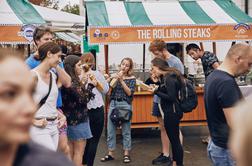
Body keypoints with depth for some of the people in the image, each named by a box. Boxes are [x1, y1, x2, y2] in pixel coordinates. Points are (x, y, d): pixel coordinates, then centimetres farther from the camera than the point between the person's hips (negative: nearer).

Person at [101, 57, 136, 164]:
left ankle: (126, 154, 14)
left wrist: (121, 80, -13)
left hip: (125, 105, -3)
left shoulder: (131, 78, 2)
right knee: (110, 130, 5)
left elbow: (129, 93, -10)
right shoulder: (114, 76, 8)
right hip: (113, 104, 3)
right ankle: (110, 153, 15)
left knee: (126, 130, 3)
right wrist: (110, 79, -15)